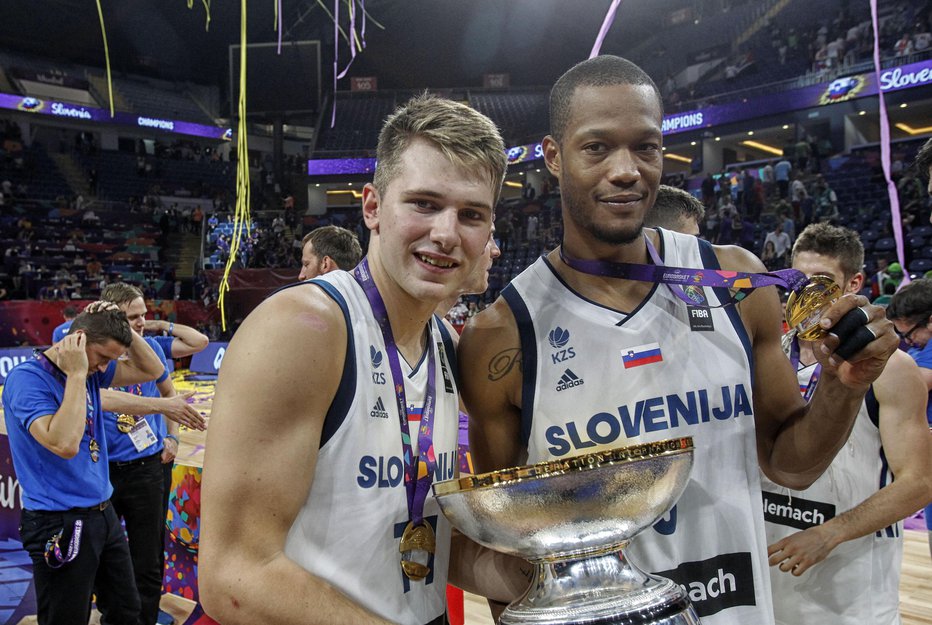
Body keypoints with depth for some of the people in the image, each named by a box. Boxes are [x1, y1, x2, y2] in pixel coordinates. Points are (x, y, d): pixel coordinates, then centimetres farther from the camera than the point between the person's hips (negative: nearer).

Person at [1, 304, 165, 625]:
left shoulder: (89, 370, 4)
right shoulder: (27, 378, -18)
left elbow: (151, 370, 10)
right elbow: (64, 444, -31)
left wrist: (123, 327, -4)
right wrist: (76, 374, -25)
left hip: (103, 514, 8)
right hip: (60, 525, -7)